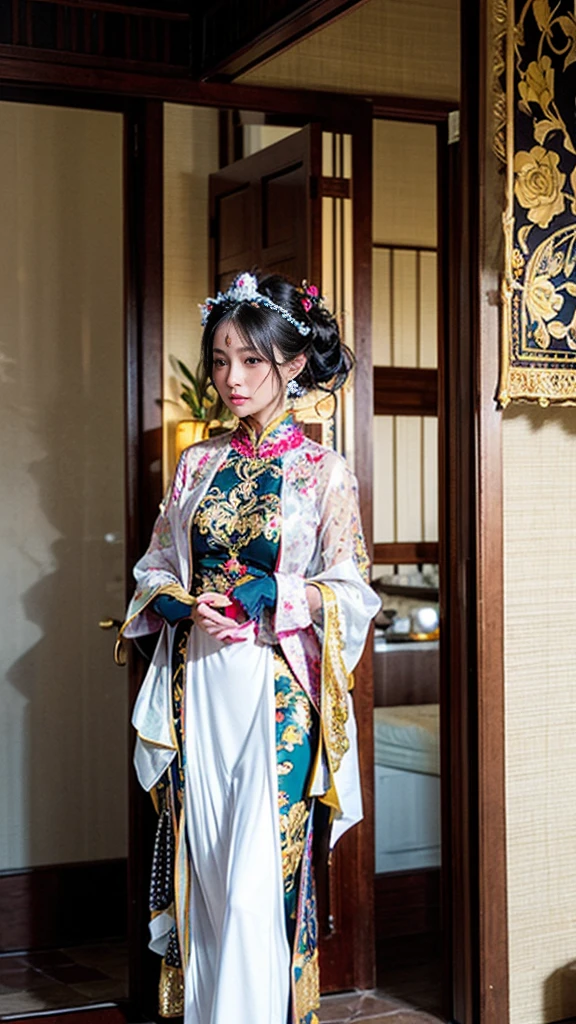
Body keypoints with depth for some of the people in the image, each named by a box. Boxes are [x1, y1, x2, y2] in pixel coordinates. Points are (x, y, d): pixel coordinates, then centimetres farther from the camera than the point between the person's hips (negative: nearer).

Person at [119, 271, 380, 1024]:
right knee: (201, 869, 7)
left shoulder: (324, 472, 0)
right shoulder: (197, 465, 11)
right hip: (196, 685, 4)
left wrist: (262, 603, -17)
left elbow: (349, 592, -3)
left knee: (261, 876, -5)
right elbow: (155, 570, 14)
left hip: (276, 688, -4)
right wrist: (187, 606, -8)